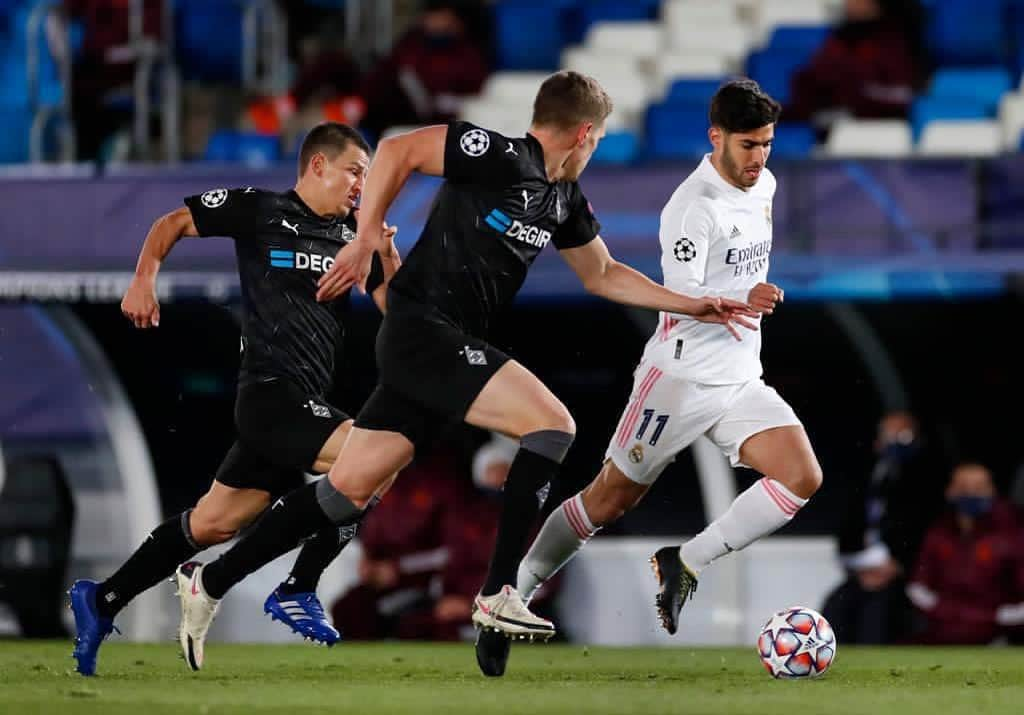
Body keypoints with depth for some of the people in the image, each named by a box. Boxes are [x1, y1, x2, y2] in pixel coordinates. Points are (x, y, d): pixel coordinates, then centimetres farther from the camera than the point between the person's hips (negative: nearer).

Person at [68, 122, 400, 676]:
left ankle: (101, 602, 24)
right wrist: (144, 280, -9)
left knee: (213, 523, 11)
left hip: (303, 402, 7)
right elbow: (171, 224, 5)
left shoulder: (355, 234, 13)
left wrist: (386, 250, -7)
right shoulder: (260, 210, -3)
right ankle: (296, 591, -14)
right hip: (270, 393, -7)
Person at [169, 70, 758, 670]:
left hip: (451, 347, 9)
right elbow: (398, 150, -13)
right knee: (552, 423, -16)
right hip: (424, 331, -9)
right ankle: (499, 595, -15)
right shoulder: (500, 157, -13)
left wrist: (691, 305, 22)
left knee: (348, 493, 7)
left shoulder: (566, 201, 14)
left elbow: (603, 276, 28)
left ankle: (209, 586, 14)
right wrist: (366, 239, -14)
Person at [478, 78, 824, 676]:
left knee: (803, 477, -14)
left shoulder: (763, 186, 9)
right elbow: (682, 299, -23)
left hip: (741, 380, 7)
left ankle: (686, 565, -6)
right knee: (610, 499, 0)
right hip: (681, 377, -7)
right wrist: (742, 302, -37)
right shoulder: (694, 206, -17)